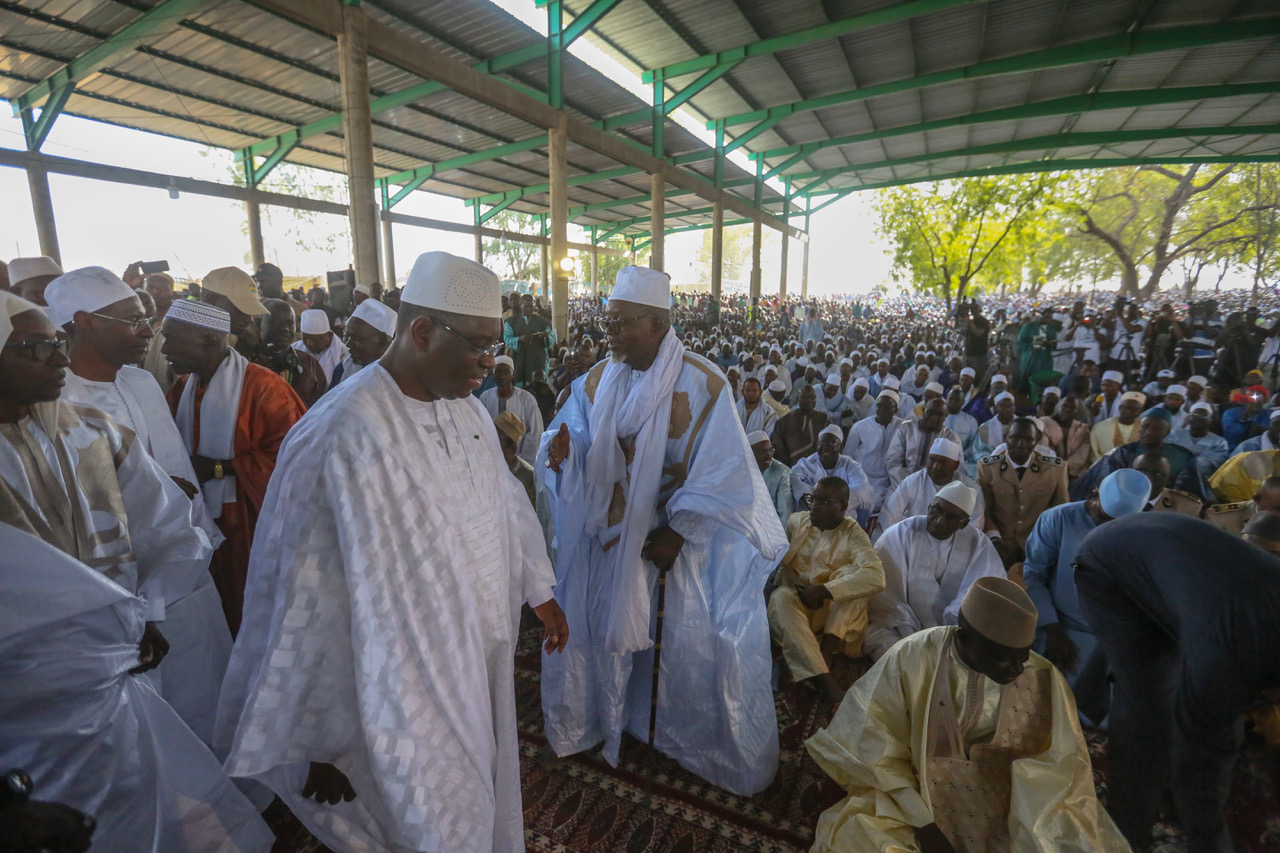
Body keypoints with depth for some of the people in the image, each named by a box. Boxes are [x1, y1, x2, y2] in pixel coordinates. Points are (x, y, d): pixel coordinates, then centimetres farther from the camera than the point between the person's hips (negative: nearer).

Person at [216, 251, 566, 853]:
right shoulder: (342, 437, -26)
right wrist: (324, 742, -12)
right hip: (407, 692, -6)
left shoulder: (466, 410, -3)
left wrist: (538, 592, 15)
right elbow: (312, 604, -21)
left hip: (481, 666, 7)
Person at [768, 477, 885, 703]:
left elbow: (876, 576, -26)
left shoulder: (852, 534, -8)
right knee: (780, 598, -33)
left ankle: (827, 647, -28)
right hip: (795, 602, 1)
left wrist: (822, 591, -30)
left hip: (835, 613, -1)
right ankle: (823, 679, -42)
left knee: (851, 572, -26)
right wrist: (797, 587, -15)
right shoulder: (796, 521, 3)